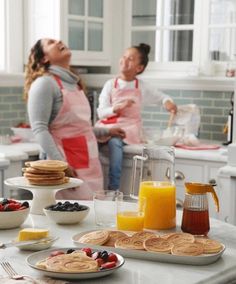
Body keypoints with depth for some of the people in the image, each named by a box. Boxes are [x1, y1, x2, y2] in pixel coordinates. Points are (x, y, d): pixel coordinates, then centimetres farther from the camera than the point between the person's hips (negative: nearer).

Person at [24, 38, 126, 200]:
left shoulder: (74, 82, 17)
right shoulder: (44, 83, -8)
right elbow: (39, 129, -17)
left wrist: (106, 132, 28)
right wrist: (59, 163, -25)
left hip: (90, 162, 8)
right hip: (69, 165, -8)